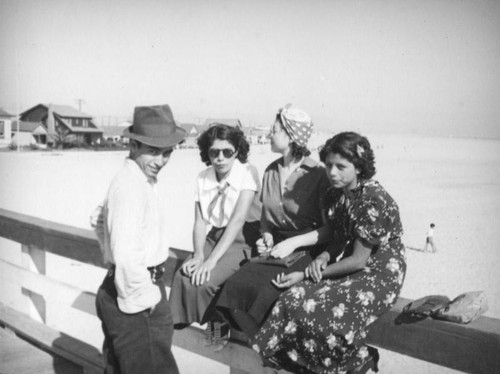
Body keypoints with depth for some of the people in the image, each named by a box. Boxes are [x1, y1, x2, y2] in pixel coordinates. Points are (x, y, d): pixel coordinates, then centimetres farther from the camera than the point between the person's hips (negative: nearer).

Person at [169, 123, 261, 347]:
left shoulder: (247, 173, -15)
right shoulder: (203, 178, 3)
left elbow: (238, 220, -23)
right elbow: (200, 221, 1)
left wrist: (211, 260, -27)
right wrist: (198, 255, -17)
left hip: (243, 240, -5)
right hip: (215, 237, 5)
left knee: (204, 280, -24)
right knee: (184, 275, -19)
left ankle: (219, 326, 4)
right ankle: (182, 323, 6)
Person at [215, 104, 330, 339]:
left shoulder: (317, 175, -8)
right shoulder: (271, 171, 12)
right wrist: (266, 236, 1)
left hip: (304, 251, -5)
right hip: (275, 248, 6)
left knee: (269, 292, -28)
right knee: (238, 283, -20)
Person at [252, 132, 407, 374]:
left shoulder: (375, 200, -21)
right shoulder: (336, 194, 2)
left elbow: (358, 260, -19)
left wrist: (306, 275, -16)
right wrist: (323, 257, -11)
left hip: (380, 274, -7)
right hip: (351, 269, 7)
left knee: (324, 313, -27)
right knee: (295, 299, -16)